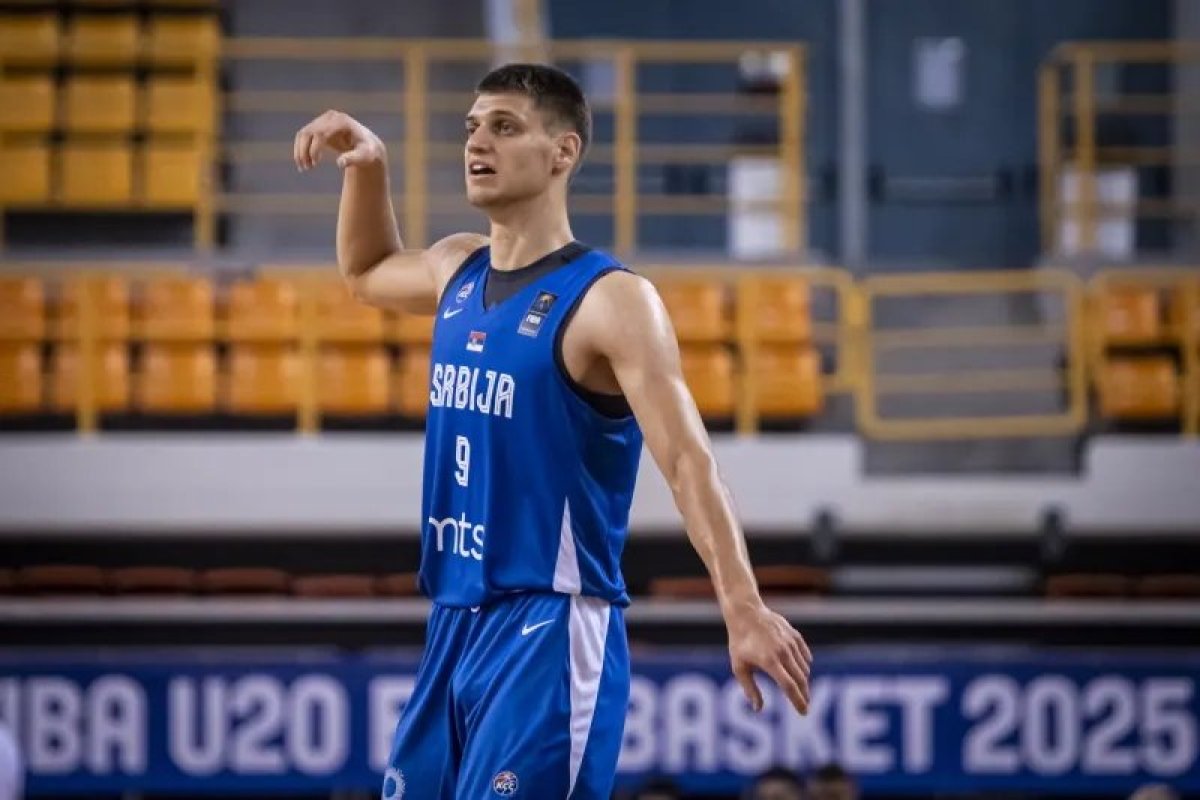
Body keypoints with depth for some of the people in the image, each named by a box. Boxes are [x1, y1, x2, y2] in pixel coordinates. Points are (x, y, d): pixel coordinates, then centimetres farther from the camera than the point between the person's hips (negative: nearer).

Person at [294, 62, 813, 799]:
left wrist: (744, 610, -33)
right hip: (455, 625, 8)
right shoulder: (458, 270, 11)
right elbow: (367, 274, 35)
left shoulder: (609, 301, -13)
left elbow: (688, 462, -22)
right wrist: (368, 168, 17)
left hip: (550, 632, -8)